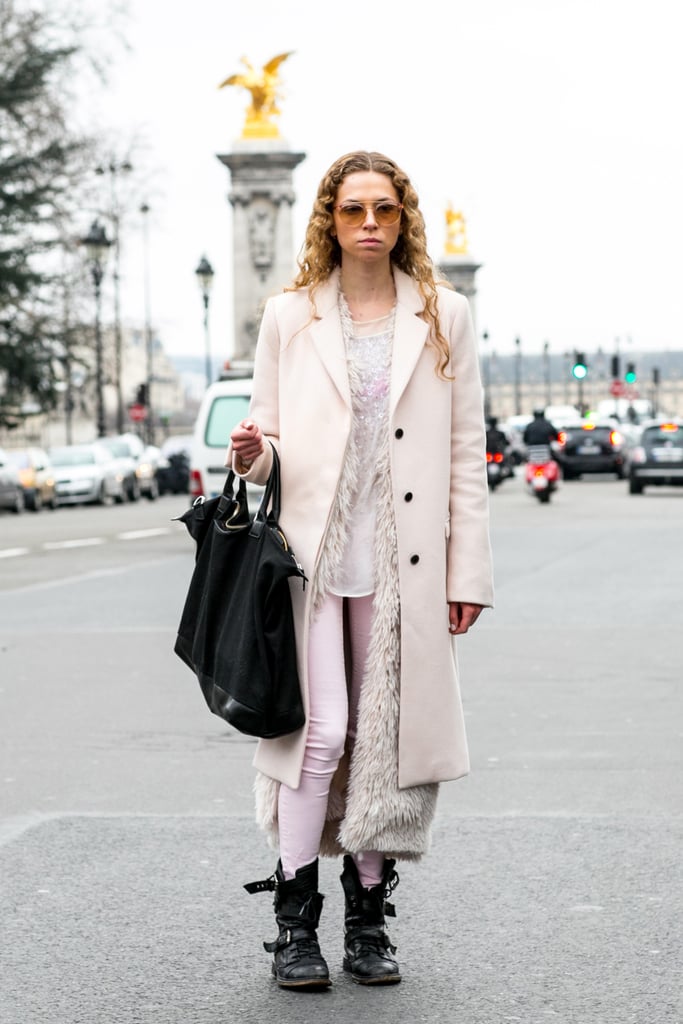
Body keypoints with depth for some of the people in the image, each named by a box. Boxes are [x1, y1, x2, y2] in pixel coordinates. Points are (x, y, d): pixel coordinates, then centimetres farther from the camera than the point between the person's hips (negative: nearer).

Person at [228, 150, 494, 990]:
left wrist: (468, 574, 3)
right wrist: (252, 456, -13)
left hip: (404, 564, 1)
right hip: (313, 551, -1)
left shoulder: (444, 317, 9)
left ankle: (368, 920, 16)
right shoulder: (289, 318, 9)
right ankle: (294, 923, 1)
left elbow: (467, 453, 7)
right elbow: (270, 436, 12)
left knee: (386, 734, 3)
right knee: (322, 729, -9)